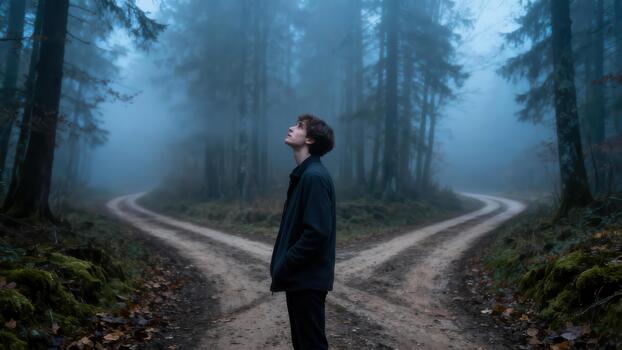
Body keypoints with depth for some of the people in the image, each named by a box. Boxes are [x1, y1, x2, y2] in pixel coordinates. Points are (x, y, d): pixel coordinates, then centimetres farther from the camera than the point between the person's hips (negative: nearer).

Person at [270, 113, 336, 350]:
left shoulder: (314, 176, -19)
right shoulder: (303, 174, 11)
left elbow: (317, 232, -25)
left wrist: (283, 266, -17)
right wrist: (281, 264, 9)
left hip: (308, 279, -9)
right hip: (300, 277, 9)